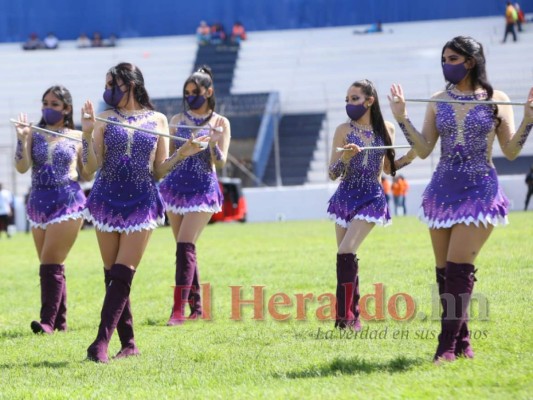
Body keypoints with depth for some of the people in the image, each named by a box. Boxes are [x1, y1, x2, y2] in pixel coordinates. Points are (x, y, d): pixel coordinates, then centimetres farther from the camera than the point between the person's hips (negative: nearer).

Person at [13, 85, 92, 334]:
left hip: (67, 202, -4)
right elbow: (22, 167, -3)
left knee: (51, 263, -13)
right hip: (38, 202, 4)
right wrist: (22, 138, -16)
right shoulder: (33, 134, 8)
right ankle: (60, 321, 14)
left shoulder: (76, 137, 4)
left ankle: (48, 321, -14)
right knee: (50, 266, 8)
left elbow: (87, 175, 5)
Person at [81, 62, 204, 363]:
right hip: (108, 199, 2)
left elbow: (158, 171, 7)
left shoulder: (158, 120, 5)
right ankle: (128, 343, 11)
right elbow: (92, 166, -2)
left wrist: (181, 155, -9)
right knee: (112, 275, 3)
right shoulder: (105, 119, 5)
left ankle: (102, 342, -13)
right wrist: (88, 134, -15)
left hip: (141, 202, -2)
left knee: (122, 275, -9)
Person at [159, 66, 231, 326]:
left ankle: (179, 308, -20)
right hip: (176, 186, 4)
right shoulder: (177, 120, 10)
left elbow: (221, 161, -6)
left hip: (203, 190, -4)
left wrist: (212, 144, -25)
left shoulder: (220, 123, 1)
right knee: (185, 248, 6)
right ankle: (196, 306, 15)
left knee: (185, 245, -16)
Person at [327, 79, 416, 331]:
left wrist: (408, 158, -4)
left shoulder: (386, 129, 0)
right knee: (347, 257, 5)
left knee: (346, 252, -18)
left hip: (371, 199, -2)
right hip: (345, 198, 2)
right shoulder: (344, 130, -4)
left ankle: (345, 315, -14)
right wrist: (345, 158, -23)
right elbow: (332, 174, -5)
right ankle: (353, 316, 18)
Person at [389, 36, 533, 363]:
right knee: (445, 271, 4)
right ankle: (461, 342, 14)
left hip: (480, 191, -4)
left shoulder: (497, 100, -1)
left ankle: (449, 346, -11)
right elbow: (424, 150, 5)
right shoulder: (438, 101, 8)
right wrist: (402, 118, -4)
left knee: (458, 268, -13)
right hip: (443, 190, 4)